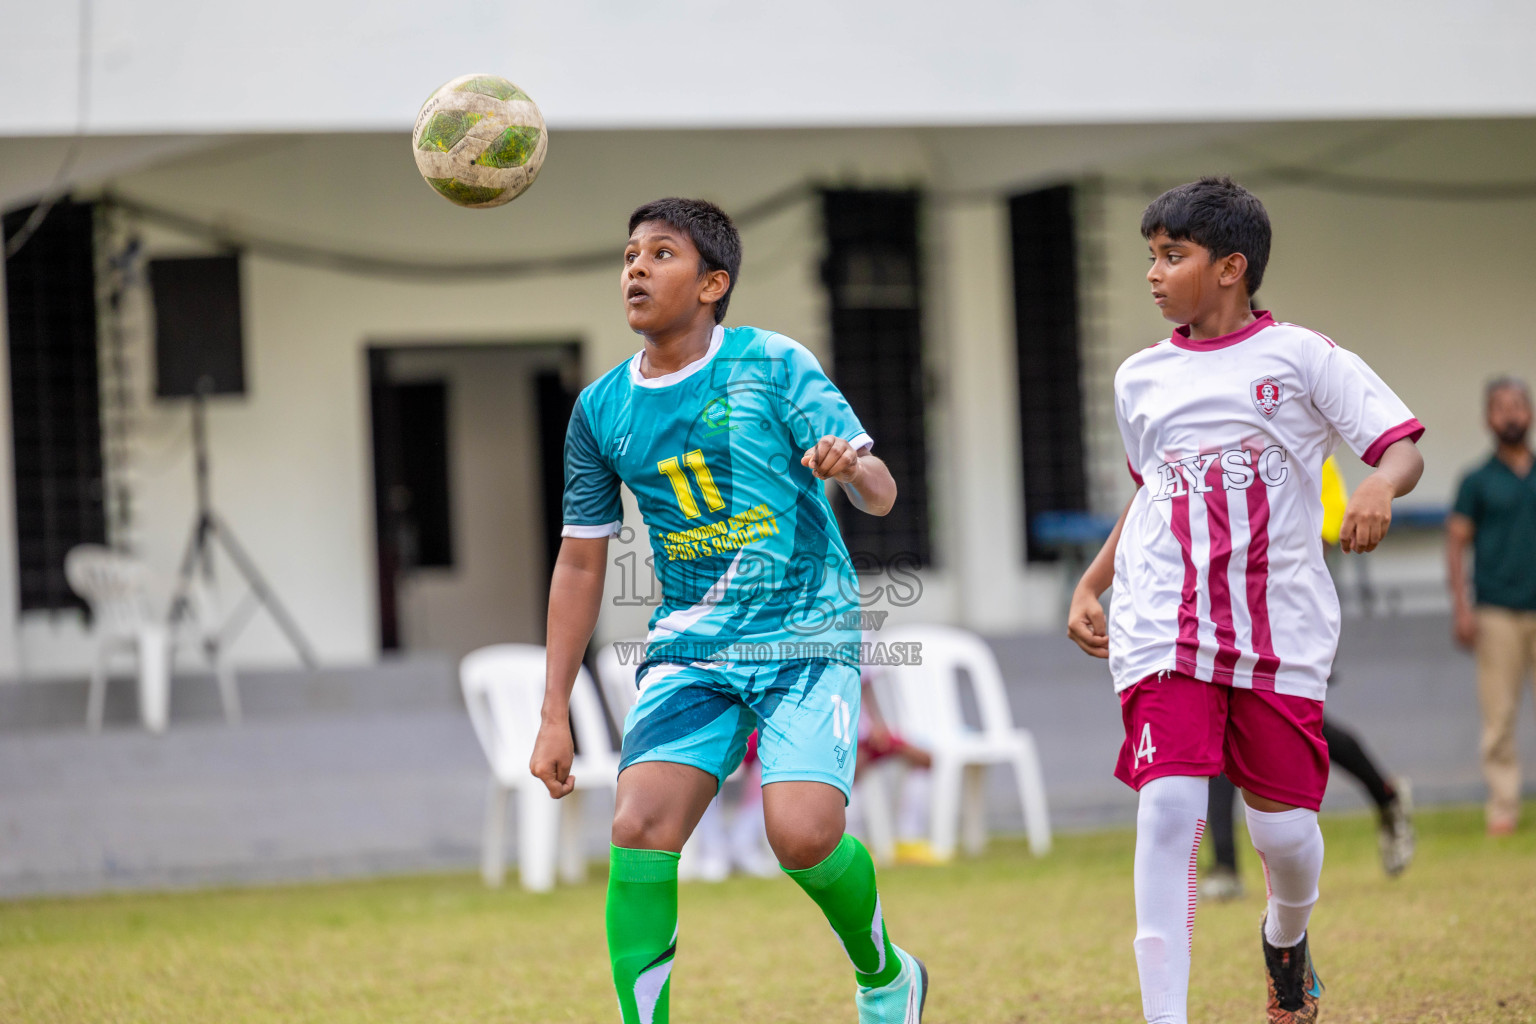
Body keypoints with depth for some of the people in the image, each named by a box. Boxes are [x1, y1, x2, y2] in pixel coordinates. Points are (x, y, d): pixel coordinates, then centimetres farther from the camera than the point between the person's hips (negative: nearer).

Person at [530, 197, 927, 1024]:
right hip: (690, 647, 4)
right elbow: (580, 563, 13)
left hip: (806, 636, -3)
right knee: (639, 826, -18)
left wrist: (851, 468, -32)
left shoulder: (772, 365, -4)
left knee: (802, 833, -21)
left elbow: (880, 496, -6)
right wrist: (554, 714, 10)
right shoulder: (601, 410, 6)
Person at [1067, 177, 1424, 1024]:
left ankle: (1286, 936, 38)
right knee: (1168, 805, -16)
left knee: (1283, 826, 2)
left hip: (1279, 628, -2)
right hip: (1164, 628, 2)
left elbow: (1404, 448, -4)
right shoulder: (1140, 379, 13)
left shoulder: (1299, 356, 1)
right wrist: (1091, 586, 21)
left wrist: (1380, 487, -26)